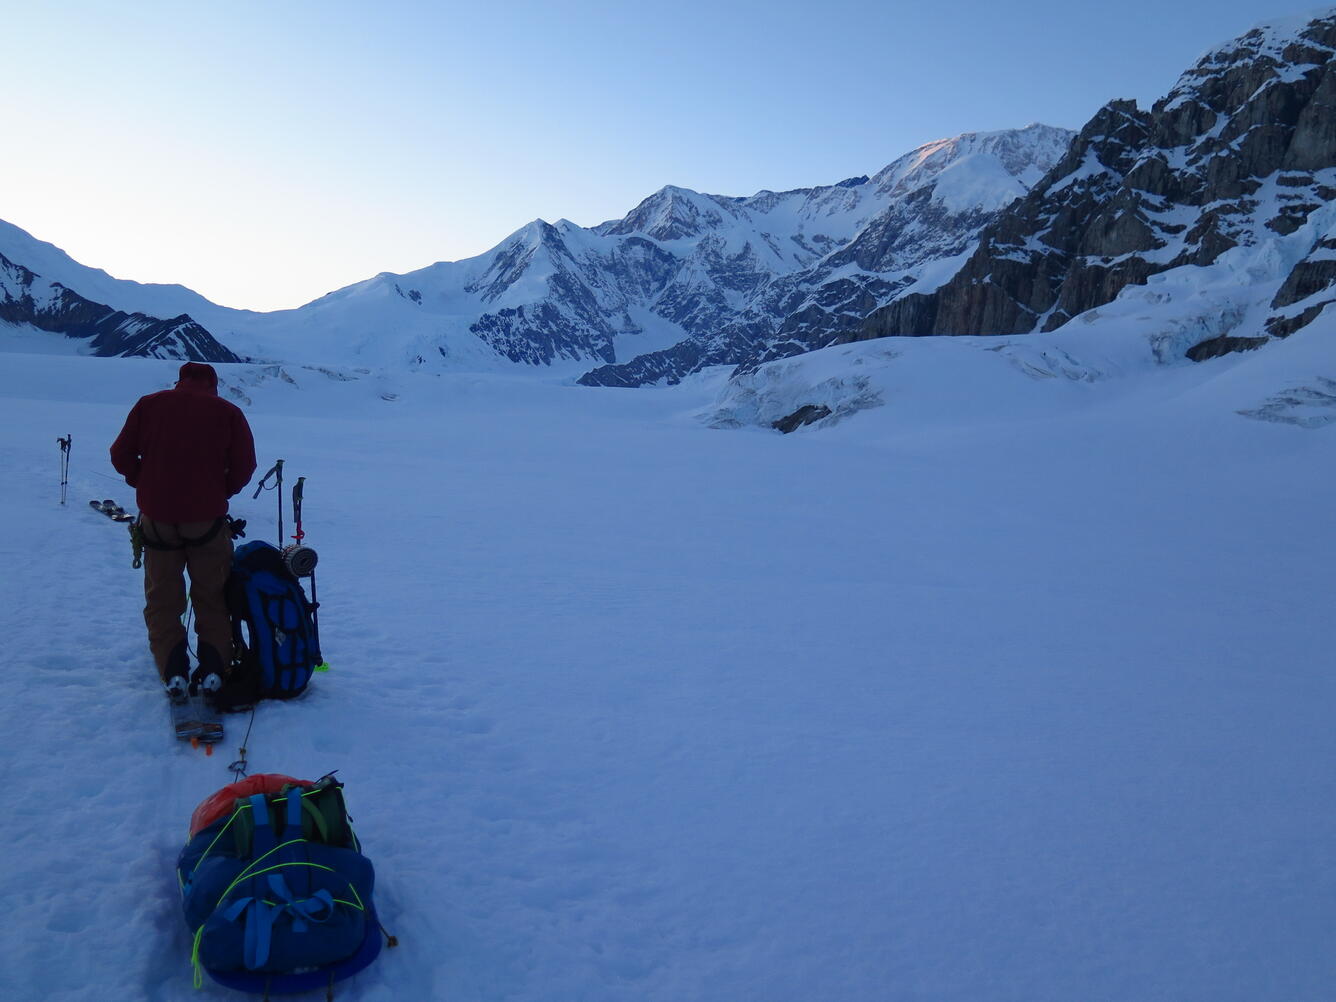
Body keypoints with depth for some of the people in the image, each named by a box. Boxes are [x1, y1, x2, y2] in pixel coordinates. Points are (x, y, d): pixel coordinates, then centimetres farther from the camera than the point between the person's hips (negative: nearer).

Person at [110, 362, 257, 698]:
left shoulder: (148, 404, 4)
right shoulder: (227, 411, 0)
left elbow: (121, 455, 2)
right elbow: (244, 466, -4)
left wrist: (144, 484, 16)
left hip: (157, 518, 1)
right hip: (207, 517, -1)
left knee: (162, 599, 12)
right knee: (212, 597, 12)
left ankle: (173, 672, 4)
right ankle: (212, 669, 6)